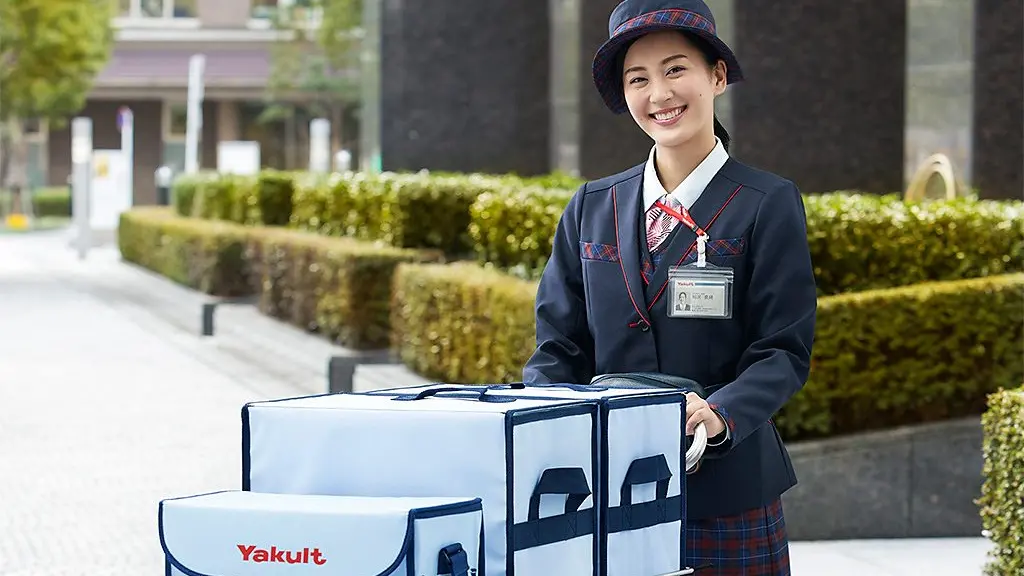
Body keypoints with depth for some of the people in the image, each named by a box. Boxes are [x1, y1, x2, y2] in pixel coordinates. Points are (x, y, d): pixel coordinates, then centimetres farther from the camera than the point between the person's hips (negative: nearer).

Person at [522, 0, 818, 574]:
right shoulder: (591, 208, 10)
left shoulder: (770, 203, -2)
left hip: (727, 496, -3)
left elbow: (784, 350, -6)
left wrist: (721, 414, -24)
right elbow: (561, 345, 10)